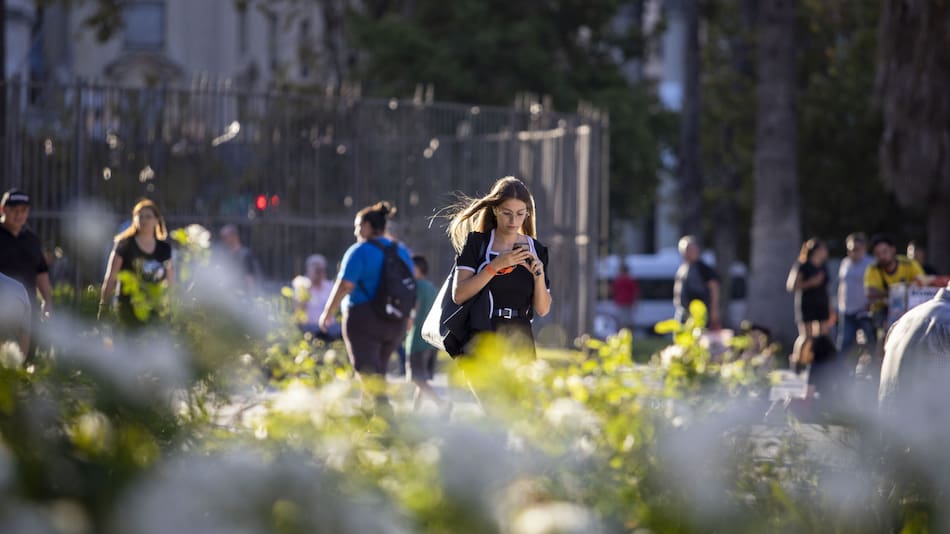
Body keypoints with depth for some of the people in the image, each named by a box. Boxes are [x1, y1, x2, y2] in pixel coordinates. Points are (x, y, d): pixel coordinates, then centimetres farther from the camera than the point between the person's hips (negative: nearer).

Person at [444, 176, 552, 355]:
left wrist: (539, 275, -9)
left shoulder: (536, 250, 10)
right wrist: (496, 265, -16)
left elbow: (543, 310, 8)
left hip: (520, 340, 3)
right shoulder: (476, 242, 2)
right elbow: (458, 295, -9)